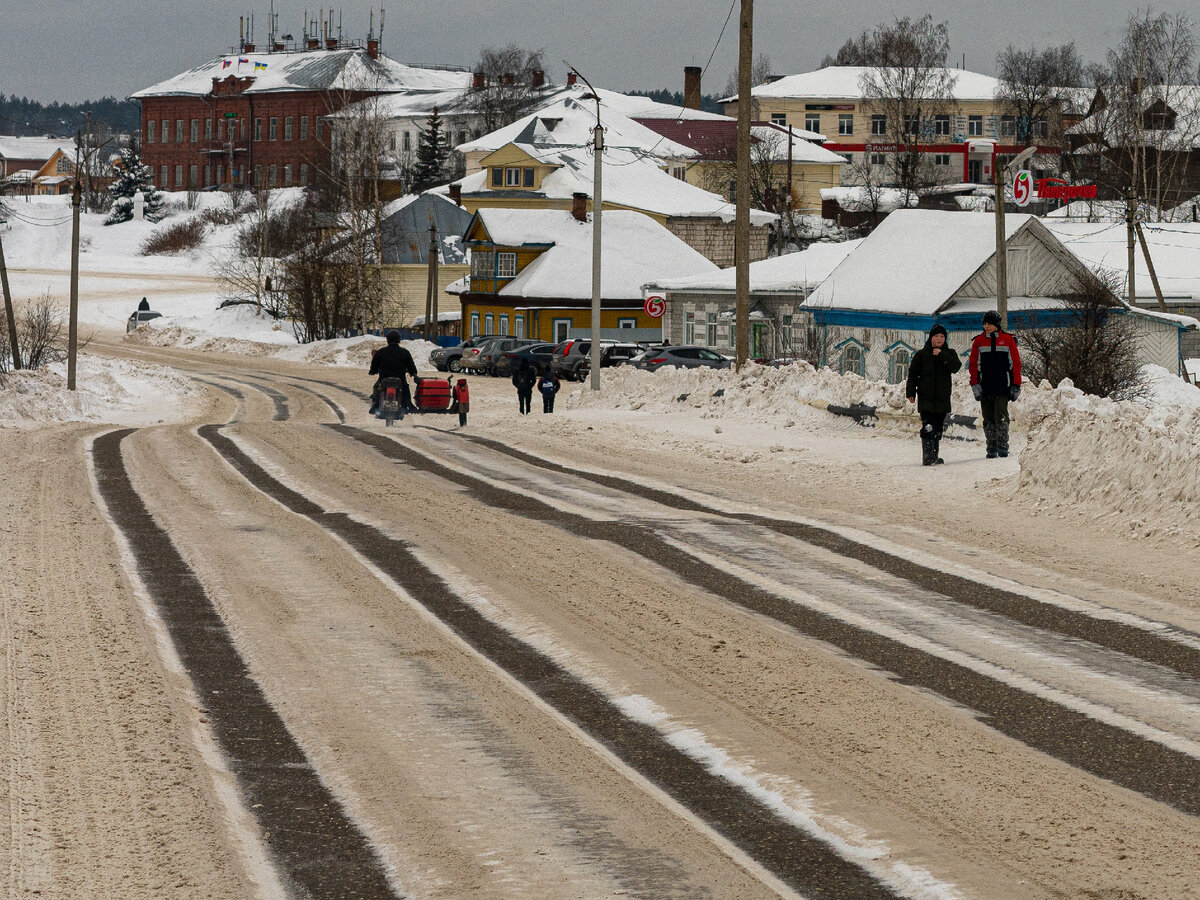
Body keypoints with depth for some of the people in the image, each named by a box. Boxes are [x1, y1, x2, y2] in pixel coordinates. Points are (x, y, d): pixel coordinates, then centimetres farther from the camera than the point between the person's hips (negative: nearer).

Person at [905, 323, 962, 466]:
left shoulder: (949, 354, 9)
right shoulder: (921, 354, 3)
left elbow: (956, 367, -10)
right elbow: (913, 374, 4)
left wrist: (941, 355, -18)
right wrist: (910, 392, -3)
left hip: (943, 399, 3)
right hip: (926, 399, -3)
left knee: (938, 429, 9)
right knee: (928, 428, -14)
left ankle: (934, 456, 16)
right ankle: (927, 456, -17)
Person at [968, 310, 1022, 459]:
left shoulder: (1008, 340, 3)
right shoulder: (978, 341, 8)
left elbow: (1016, 364, 6)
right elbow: (973, 365, 9)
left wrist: (1016, 385, 1)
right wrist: (975, 385, -2)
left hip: (1003, 386, -3)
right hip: (985, 387, 3)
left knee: (1001, 416, -14)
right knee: (988, 419, 4)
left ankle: (1003, 446, -8)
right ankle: (992, 449, 9)